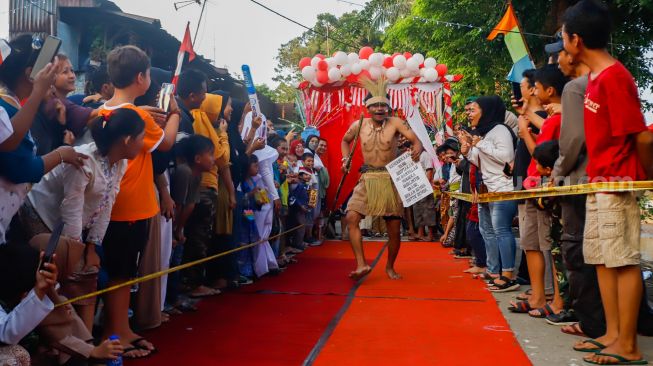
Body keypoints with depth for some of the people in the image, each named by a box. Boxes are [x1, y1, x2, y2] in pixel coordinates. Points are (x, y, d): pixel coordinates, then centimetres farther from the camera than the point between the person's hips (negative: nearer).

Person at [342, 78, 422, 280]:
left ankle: (390, 267, 25)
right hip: (367, 180, 2)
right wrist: (346, 159, 6)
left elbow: (415, 140, -13)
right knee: (351, 218, -17)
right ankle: (361, 264, -11)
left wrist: (416, 150, -35)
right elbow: (345, 141, 21)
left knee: (394, 226, 4)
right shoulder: (359, 125, 2)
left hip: (391, 180, -2)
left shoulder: (395, 123, -6)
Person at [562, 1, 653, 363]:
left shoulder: (614, 76, -17)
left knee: (623, 261, -4)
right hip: (598, 183, 10)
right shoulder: (596, 76, 12)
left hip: (617, 184, -10)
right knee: (601, 259, 12)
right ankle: (612, 333, 21)